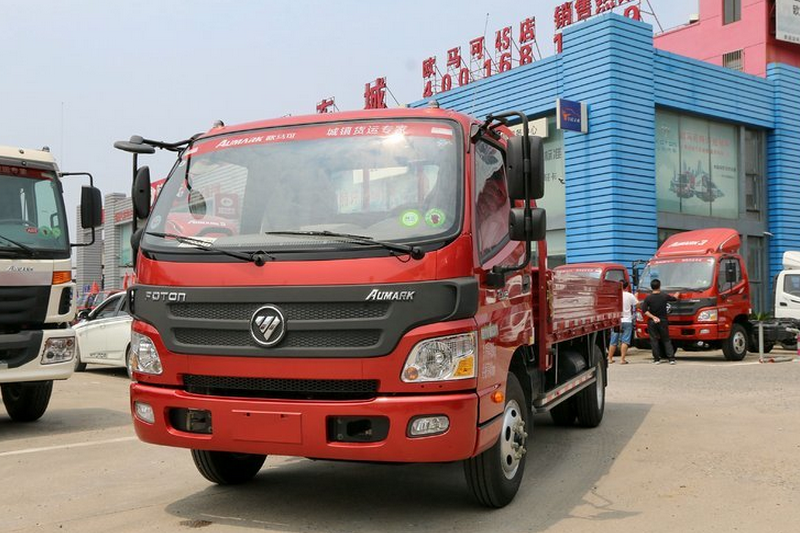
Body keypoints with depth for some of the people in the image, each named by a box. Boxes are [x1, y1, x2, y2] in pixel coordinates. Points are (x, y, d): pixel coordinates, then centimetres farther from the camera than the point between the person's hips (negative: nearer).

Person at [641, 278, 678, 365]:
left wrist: (653, 317, -10)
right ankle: (671, 358, 2)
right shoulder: (664, 296, -3)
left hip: (652, 322, -1)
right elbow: (674, 298, 18)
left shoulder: (648, 298, -9)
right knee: (666, 340, 9)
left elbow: (644, 311, -15)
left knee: (654, 340, 5)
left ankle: (657, 359, 6)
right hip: (663, 321, 1)